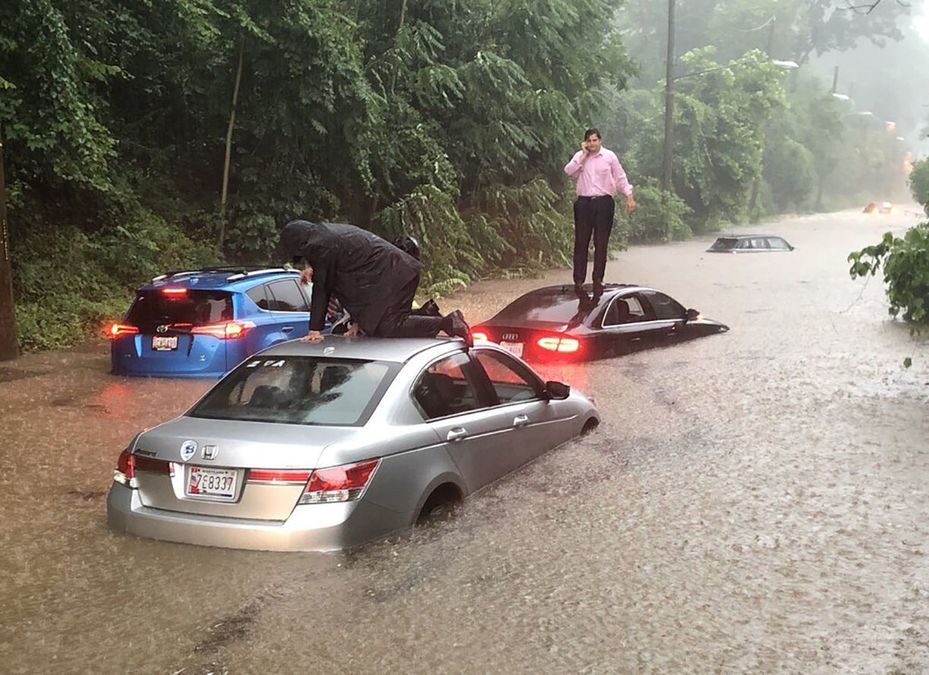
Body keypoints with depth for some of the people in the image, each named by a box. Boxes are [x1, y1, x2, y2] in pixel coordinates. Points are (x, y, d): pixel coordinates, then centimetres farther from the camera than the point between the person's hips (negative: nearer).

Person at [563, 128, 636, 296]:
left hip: (604, 202, -1)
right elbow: (569, 171, -9)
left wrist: (629, 197, -1)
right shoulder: (580, 156, 8)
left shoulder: (609, 156, 4)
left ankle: (598, 281, 12)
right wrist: (584, 154, -8)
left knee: (601, 244, 4)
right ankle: (579, 281, 6)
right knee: (581, 243, 1)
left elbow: (620, 177, 6)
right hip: (584, 203, 1)